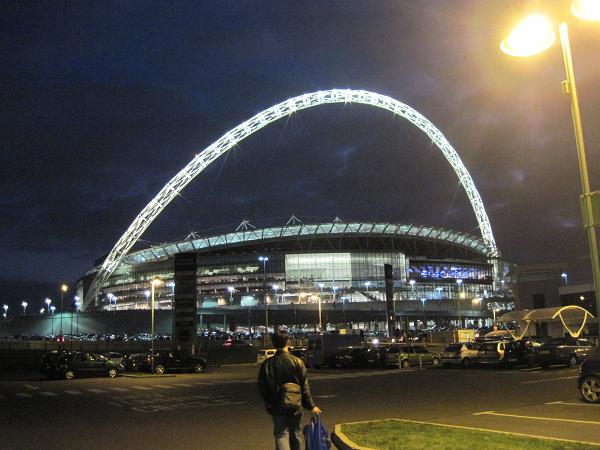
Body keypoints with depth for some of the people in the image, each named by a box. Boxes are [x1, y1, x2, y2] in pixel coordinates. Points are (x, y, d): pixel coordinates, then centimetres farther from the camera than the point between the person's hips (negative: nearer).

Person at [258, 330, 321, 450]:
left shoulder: (267, 364, -7)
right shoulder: (297, 362, -11)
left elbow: (262, 388, -2)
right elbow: (305, 387, -8)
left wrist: (269, 404, 13)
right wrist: (311, 405, 0)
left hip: (277, 408, 0)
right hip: (295, 406, 0)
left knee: (281, 435, 3)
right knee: (295, 435, 17)